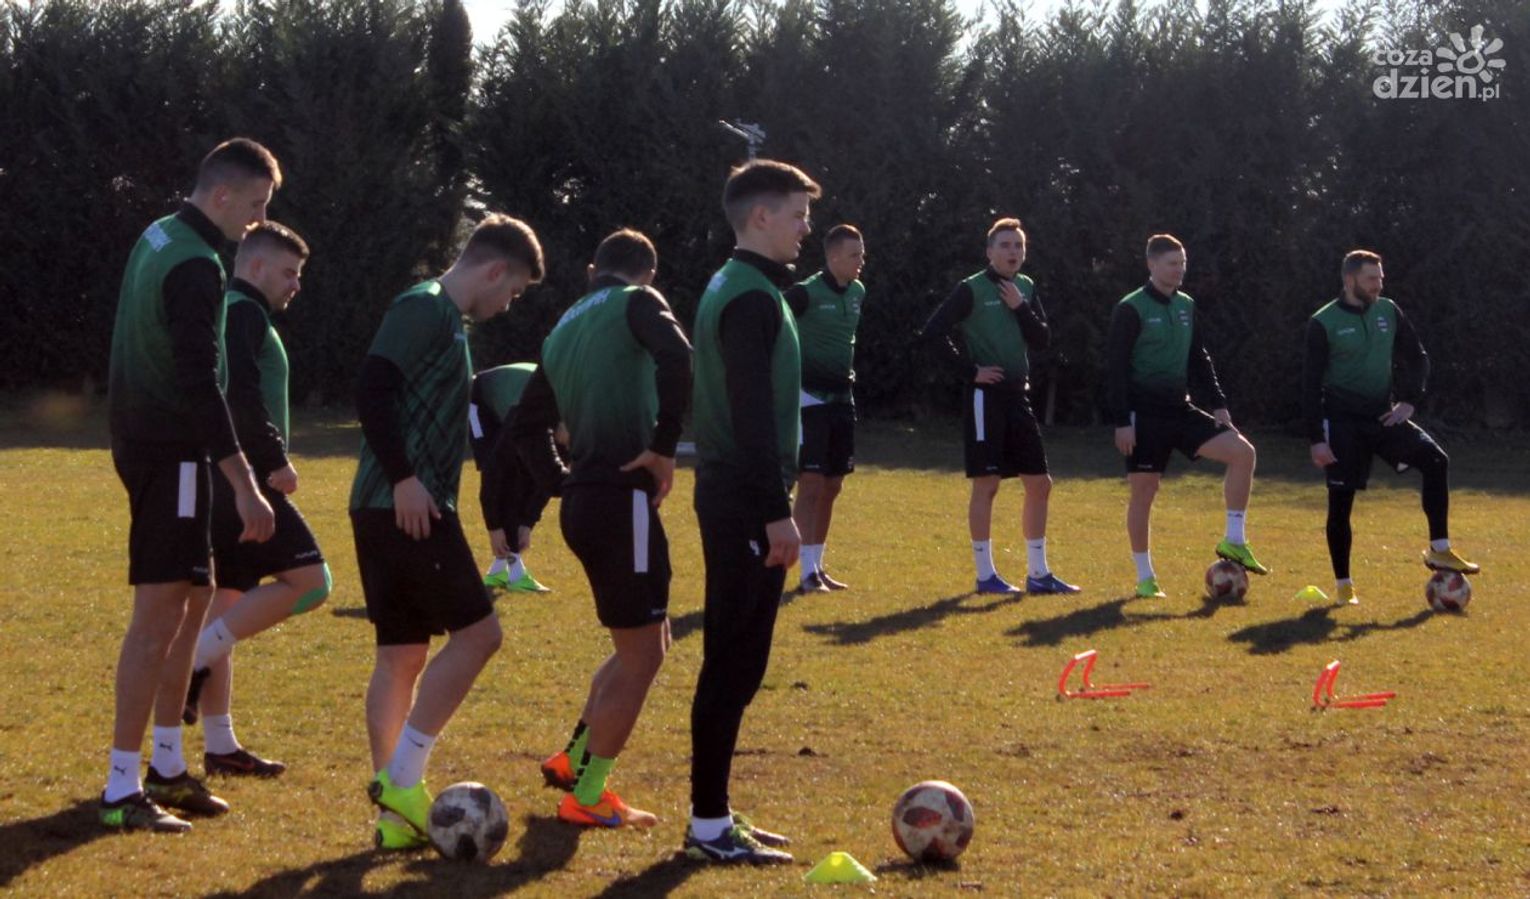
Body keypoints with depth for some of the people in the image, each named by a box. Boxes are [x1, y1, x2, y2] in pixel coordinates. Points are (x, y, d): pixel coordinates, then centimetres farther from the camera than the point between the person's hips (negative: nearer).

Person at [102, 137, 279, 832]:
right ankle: (122, 790, -6)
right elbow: (200, 384, -25)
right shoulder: (196, 267, -18)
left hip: (147, 442, 10)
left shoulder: (159, 239, 13)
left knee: (194, 597, 16)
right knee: (160, 611, -9)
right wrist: (245, 486, -25)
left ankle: (166, 766, 22)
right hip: (169, 453, -10)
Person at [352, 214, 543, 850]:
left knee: (402, 654, 8)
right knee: (476, 631, -7)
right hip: (405, 507, -10)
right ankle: (401, 779, -6)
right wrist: (404, 479, -22)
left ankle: (396, 813, 10)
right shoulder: (425, 308, -9)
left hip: (402, 509, 10)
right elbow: (373, 388, -21)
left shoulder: (448, 321, 21)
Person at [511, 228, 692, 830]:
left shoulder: (564, 329, 21)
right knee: (642, 655, 0)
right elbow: (677, 358, -24)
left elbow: (527, 425, 24)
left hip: (583, 503, 9)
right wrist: (664, 446, -18)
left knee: (644, 643, 22)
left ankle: (574, 758, 24)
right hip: (623, 501, -9)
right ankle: (587, 796, 5)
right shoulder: (637, 303, -2)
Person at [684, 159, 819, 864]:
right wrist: (777, 512, -22)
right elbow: (753, 415, -22)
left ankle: (714, 815, 19)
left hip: (732, 497, 10)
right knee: (734, 664, -6)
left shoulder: (732, 288, 17)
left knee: (735, 662, 13)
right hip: (747, 502, -10)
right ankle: (709, 825, -2)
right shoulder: (752, 297, -15)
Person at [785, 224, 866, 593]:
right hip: (810, 396, -8)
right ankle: (808, 573, -8)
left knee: (832, 486, 10)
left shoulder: (857, 293, 9)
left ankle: (818, 566, 19)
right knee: (811, 484, -10)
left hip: (842, 397, 8)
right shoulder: (806, 293, -14)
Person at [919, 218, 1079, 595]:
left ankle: (1038, 574, 15)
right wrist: (971, 370, -13)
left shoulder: (1026, 288, 12)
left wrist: (1021, 308, -6)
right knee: (986, 483, -4)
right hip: (986, 397, -7)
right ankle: (985, 575, 3)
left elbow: (1043, 341, 8)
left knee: (1039, 483, 7)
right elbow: (931, 333, -13)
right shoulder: (972, 289, -7)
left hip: (1018, 396, 7)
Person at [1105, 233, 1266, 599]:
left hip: (1181, 409, 6)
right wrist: (1121, 421, -15)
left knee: (1242, 451, -10)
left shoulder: (1186, 306, 11)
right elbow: (1115, 368, -11)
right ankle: (1145, 577, 10)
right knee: (1143, 491, -2)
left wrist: (1217, 404, 10)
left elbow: (1199, 360, 19)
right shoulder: (1131, 309, -9)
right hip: (1145, 413, -6)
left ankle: (1233, 541, -3)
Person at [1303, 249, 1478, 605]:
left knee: (1436, 461, -12)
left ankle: (1439, 551, -4)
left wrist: (1409, 401, 0)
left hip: (1382, 416, 4)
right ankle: (1344, 586, 9)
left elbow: (1418, 358, 15)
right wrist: (1316, 439, -13)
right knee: (1340, 502, -3)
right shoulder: (1323, 323, -9)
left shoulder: (1388, 312, 5)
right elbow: (1311, 384, -9)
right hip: (1343, 422, -4)